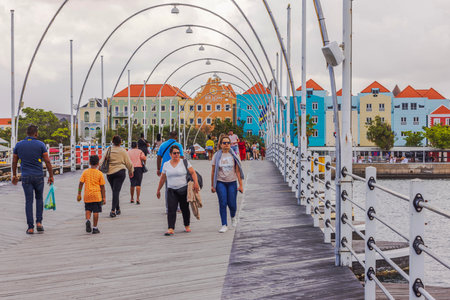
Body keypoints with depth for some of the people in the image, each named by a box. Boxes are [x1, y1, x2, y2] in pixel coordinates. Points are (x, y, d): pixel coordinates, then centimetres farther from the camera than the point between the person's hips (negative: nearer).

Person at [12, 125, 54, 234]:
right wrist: (51, 176, 2)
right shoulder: (40, 145, -4)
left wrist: (14, 175, 20)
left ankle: (30, 227, 1)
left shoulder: (19, 145, 2)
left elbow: (14, 161, 9)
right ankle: (39, 222, 7)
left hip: (26, 177, 1)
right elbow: (47, 161, -6)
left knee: (28, 201, 4)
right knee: (39, 198, 18)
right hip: (38, 176, -1)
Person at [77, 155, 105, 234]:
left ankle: (87, 220, -10)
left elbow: (81, 183, 0)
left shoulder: (85, 172, 2)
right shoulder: (99, 173, -2)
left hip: (87, 195, 2)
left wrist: (79, 194, 9)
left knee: (88, 210, 16)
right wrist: (104, 197, 6)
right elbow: (102, 186, 0)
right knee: (96, 212, 3)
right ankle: (95, 228, 5)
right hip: (96, 195, -2)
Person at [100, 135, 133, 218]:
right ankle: (113, 210, -16)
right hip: (120, 172, -3)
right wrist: (131, 171, 17)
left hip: (109, 173, 3)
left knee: (115, 191, 16)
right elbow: (128, 162, 3)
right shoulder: (123, 151, -2)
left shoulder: (108, 150, 5)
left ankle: (118, 209, 24)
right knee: (116, 191, -6)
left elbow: (102, 161, 3)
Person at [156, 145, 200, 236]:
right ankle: (170, 229, -16)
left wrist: (196, 183, -17)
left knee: (184, 208, 6)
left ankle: (187, 226, 25)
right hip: (171, 190, 1)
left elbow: (193, 173, -3)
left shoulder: (184, 162, 0)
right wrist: (158, 190, 20)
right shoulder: (166, 165, 9)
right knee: (171, 209, -11)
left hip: (184, 189, -1)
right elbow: (162, 178, 17)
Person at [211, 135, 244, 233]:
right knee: (223, 203, -10)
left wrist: (241, 185, -2)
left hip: (232, 182, 0)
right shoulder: (217, 156, 1)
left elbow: (237, 171, 1)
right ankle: (224, 225, -4)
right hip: (220, 182, 0)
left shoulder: (233, 155, 1)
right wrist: (212, 185, 4)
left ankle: (233, 217, 33)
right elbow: (213, 171, 5)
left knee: (232, 204, -1)